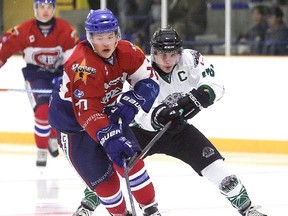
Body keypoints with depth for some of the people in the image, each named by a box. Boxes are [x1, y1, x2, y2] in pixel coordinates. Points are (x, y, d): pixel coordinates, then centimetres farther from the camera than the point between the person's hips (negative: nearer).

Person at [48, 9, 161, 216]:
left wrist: (130, 103, -26)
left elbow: (148, 80, -9)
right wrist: (109, 138, -50)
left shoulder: (126, 51, -15)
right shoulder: (82, 66, -35)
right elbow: (87, 113, -40)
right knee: (102, 176, -7)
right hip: (73, 122, -5)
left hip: (108, 112, 5)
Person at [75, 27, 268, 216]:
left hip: (178, 129, 1)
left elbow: (215, 86, -23)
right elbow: (141, 115, -30)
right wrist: (156, 117, -53)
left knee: (216, 168, -12)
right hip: (146, 130, -1)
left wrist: (197, 97, -42)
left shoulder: (190, 59, -18)